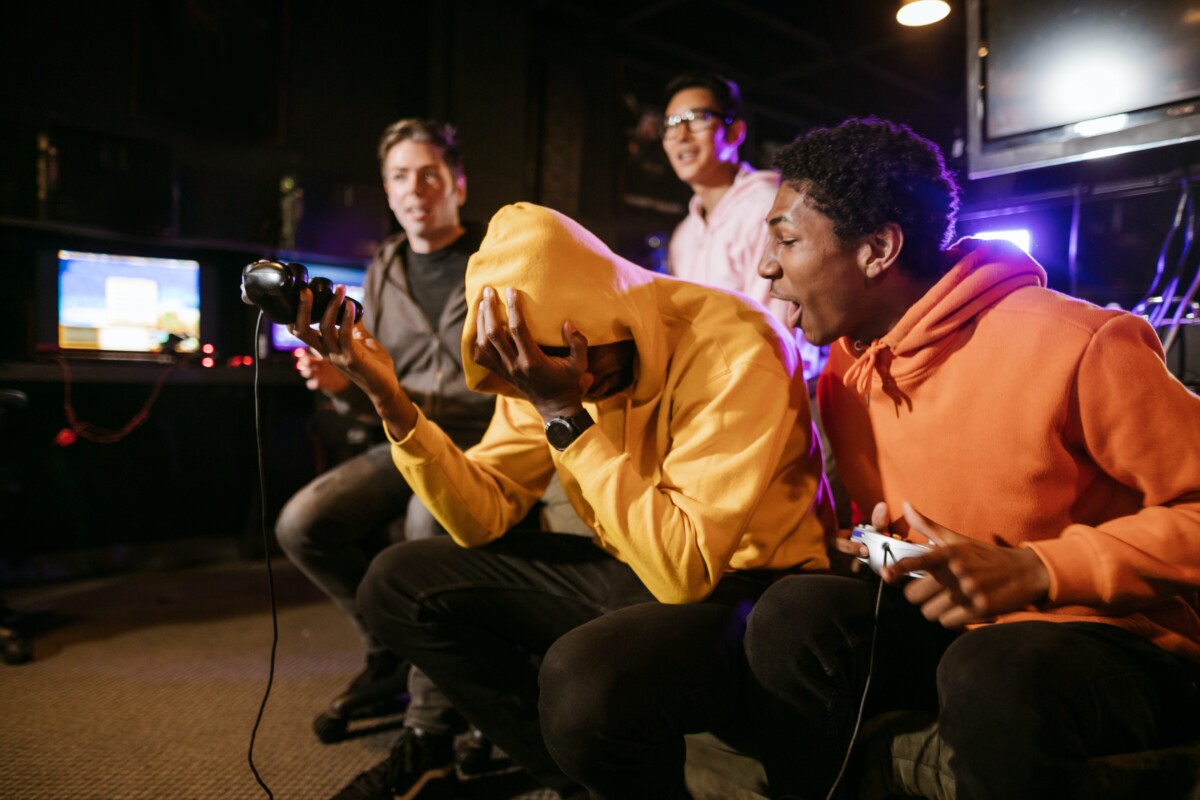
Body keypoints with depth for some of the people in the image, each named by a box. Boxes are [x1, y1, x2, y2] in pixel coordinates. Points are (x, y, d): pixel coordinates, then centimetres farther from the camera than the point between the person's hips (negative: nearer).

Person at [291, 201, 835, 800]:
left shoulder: (734, 350, -24)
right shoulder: (549, 353, -4)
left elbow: (684, 572, -29)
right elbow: (486, 516, -4)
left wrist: (565, 415, -30)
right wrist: (390, 401, -16)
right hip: (626, 571, 7)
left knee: (584, 678, -38)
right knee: (396, 583, -1)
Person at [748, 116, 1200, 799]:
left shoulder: (1079, 346, -20)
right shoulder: (845, 369, 2)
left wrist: (1037, 571, -25)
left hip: (1115, 640, -5)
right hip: (945, 625, 5)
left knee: (992, 672, -37)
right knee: (796, 611, -21)